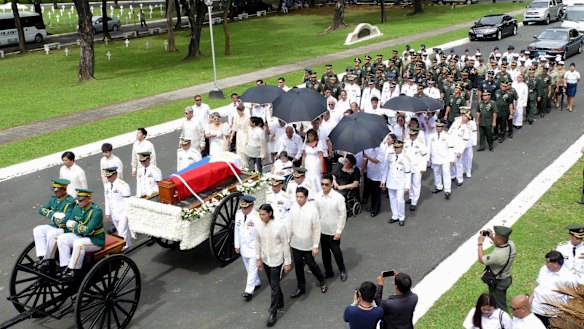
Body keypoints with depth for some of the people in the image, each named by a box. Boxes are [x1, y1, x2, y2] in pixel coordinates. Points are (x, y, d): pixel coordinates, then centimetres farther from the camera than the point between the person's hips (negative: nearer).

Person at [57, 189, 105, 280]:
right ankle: (66, 267, -10)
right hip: (80, 236, 8)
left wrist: (75, 226, -12)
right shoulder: (77, 207, 2)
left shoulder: (96, 211, -21)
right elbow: (69, 223, 7)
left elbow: (87, 230, -27)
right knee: (61, 238, -10)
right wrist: (79, 228, -11)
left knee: (78, 243, -34)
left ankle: (74, 272, -23)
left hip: (95, 240, -8)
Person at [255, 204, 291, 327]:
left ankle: (273, 313, 10)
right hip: (265, 260, 5)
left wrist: (287, 262, -9)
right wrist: (258, 259, 8)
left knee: (274, 286, 0)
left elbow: (285, 244, -13)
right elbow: (258, 243, 5)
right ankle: (280, 302, 43)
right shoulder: (258, 225, -8)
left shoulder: (279, 225, -21)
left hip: (276, 260, -5)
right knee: (273, 284, 20)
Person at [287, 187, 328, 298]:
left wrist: (316, 245, -12)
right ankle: (301, 288, 32)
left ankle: (322, 281, 37)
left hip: (308, 245, -4)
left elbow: (316, 229, -13)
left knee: (311, 265, 10)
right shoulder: (293, 208, -8)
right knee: (298, 266, 15)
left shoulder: (312, 210, -19)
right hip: (295, 244, 4)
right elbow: (289, 226, 3)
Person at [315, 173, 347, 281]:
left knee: (336, 252, 9)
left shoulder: (338, 197, -19)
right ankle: (328, 271, 35)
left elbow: (343, 215, -13)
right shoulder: (318, 197, -7)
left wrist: (339, 231, -13)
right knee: (325, 252, 16)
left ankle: (342, 270, 34)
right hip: (322, 231, 4)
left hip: (333, 231, -4)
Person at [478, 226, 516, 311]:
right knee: (502, 300, 32)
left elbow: (481, 260, -23)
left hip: (498, 282, -8)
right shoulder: (511, 244, -18)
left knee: (499, 305, 15)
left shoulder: (497, 255, -41)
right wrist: (492, 238, -6)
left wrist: (480, 243, -17)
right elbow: (501, 246, 8)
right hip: (507, 278, 8)